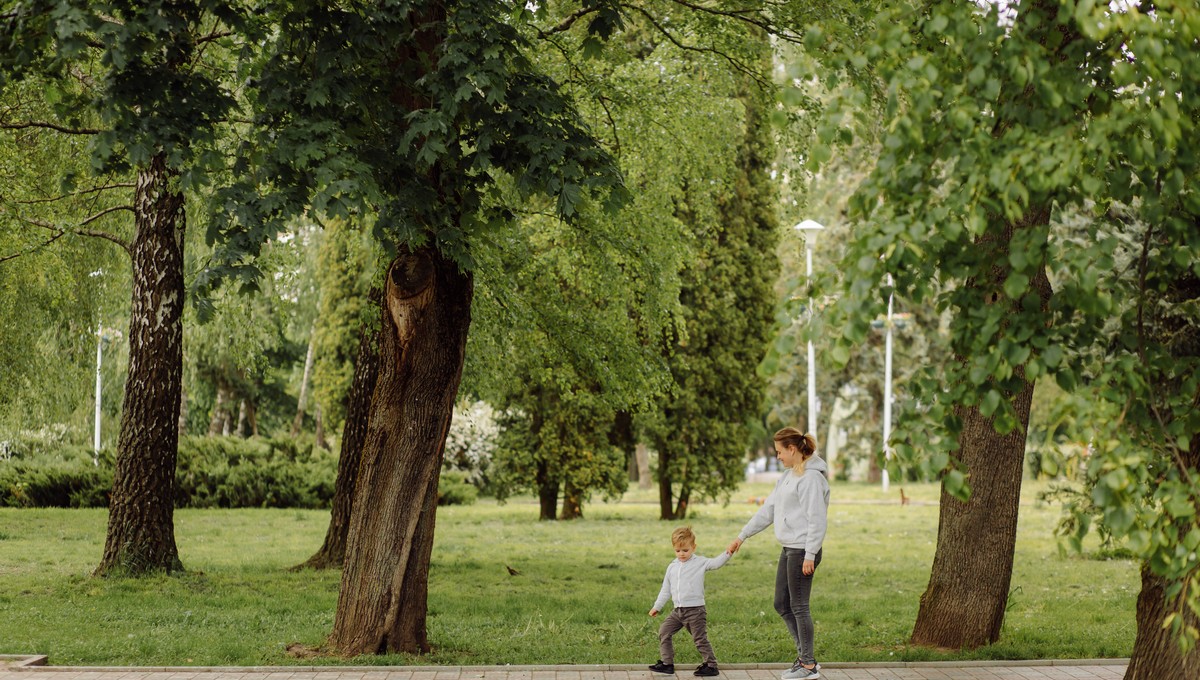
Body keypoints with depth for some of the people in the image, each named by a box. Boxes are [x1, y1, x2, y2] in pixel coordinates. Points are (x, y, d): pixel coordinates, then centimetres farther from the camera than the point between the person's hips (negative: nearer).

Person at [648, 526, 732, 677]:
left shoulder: (700, 563, -3)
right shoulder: (672, 567, 12)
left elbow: (716, 563, -17)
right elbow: (665, 589, 19)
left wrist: (728, 554, -33)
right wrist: (657, 607, 20)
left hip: (695, 610, -6)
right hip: (678, 611, 6)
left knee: (700, 639, -4)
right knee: (664, 632, 4)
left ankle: (711, 665, 9)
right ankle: (667, 663, 11)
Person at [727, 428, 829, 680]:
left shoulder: (811, 477, -15)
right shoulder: (788, 476, 14)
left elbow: (817, 520, -19)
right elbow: (768, 510, 19)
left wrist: (810, 555, -20)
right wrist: (742, 536, 18)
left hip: (803, 552, -10)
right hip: (789, 550, 10)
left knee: (799, 607, -2)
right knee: (782, 604, 12)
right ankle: (805, 656, 20)